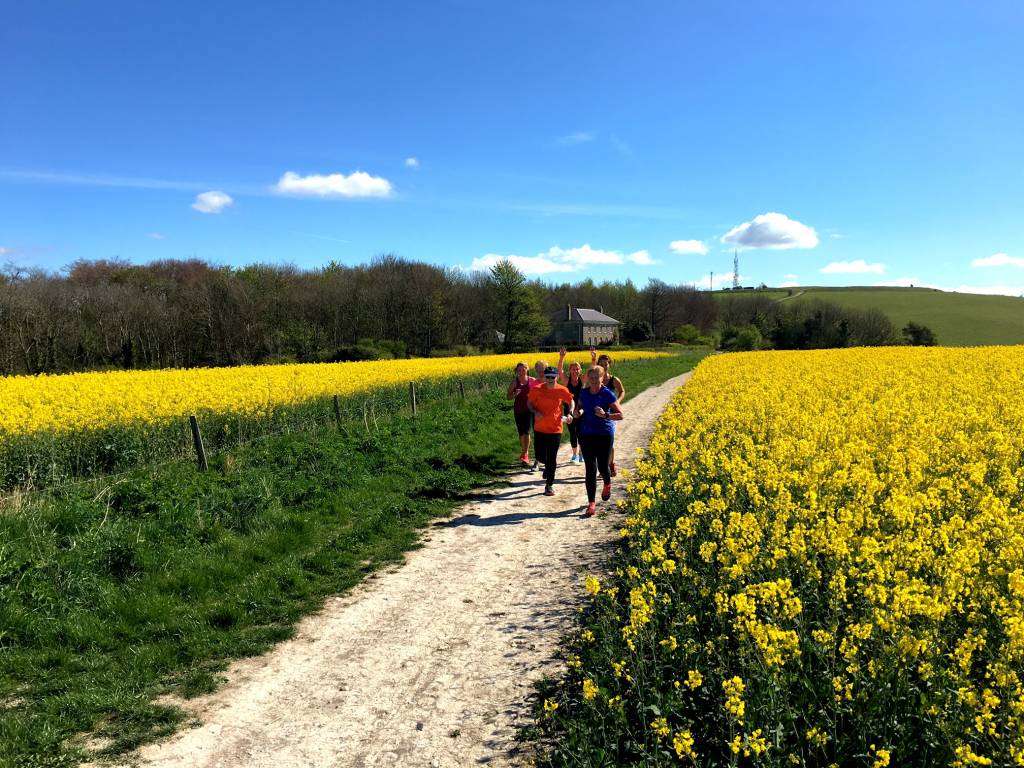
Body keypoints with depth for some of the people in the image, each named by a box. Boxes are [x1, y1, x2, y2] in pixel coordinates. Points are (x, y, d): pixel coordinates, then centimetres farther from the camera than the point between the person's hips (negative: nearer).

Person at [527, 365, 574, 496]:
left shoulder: (562, 391, -8)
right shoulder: (537, 390, -7)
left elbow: (571, 401, 11)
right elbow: (529, 402, 7)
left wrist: (569, 414, -6)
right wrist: (535, 412, -13)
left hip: (555, 430, -1)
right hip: (540, 429, 1)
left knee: (552, 460, 1)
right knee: (539, 456, 7)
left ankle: (549, 485, 14)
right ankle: (548, 465, 43)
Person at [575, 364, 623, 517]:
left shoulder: (608, 394, -8)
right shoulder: (584, 393, 4)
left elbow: (620, 415, -8)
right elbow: (578, 407, 21)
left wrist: (605, 415, -25)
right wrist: (578, 412, -3)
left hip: (605, 434, -3)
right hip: (587, 434, 3)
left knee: (602, 467, 3)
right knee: (590, 469, 0)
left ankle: (607, 484, 40)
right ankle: (591, 503, 5)